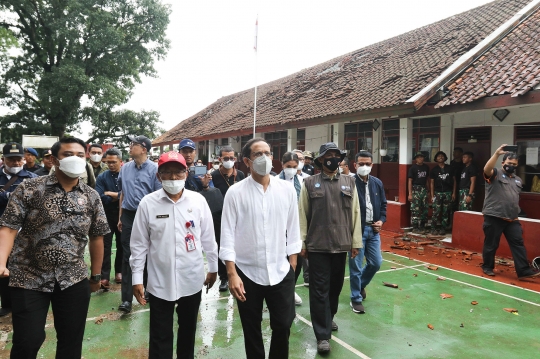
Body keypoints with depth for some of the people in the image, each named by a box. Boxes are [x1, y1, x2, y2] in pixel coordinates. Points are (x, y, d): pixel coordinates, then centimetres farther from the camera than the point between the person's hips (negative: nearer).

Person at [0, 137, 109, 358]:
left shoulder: (91, 197, 3)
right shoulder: (29, 189, -5)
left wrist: (96, 275, 11)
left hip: (74, 279, 3)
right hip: (29, 278, -2)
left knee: (72, 340, 12)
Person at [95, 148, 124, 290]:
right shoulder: (102, 177, -1)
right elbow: (100, 197, -13)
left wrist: (111, 194, -15)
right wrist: (118, 197, -14)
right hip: (107, 215, 0)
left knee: (122, 245, 12)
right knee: (105, 246, -2)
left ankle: (119, 271, 28)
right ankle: (104, 276, -1)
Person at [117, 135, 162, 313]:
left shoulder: (154, 169, -8)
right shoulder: (125, 168, 7)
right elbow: (122, 194, 14)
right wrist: (120, 217, 14)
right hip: (128, 215, 3)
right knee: (127, 255, 2)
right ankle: (126, 298, 6)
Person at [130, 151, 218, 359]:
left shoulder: (198, 201, -5)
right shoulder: (148, 203, -8)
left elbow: (208, 237, 3)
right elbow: (139, 244, -3)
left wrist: (213, 267, 8)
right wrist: (137, 278, -2)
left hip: (192, 280, 2)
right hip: (160, 282, -1)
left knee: (188, 330, 20)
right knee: (160, 336, 10)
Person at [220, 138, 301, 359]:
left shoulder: (287, 190, -3)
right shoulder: (235, 192, -9)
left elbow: (293, 230, 4)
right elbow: (227, 234, -8)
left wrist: (292, 265, 5)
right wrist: (232, 274, -11)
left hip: (281, 272, 2)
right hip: (247, 273, -1)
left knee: (283, 326, 11)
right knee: (251, 330, 15)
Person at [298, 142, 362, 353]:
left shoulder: (349, 182, 6)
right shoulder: (309, 183, -2)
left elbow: (355, 213, 6)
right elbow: (302, 215, -2)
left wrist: (355, 242, 4)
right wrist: (301, 243, -4)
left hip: (341, 245, 3)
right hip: (317, 245, -3)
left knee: (336, 286, 17)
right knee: (320, 289, 1)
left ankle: (329, 318, 41)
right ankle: (323, 335, 12)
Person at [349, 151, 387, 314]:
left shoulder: (378, 183, 9)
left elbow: (383, 204, 17)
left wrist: (381, 220, 2)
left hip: (373, 229, 6)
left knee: (376, 263, 14)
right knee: (356, 266, 3)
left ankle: (361, 284, 41)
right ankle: (356, 299, 19)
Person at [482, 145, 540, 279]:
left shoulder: (518, 180, 18)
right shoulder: (495, 174, -3)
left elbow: (515, 198, 25)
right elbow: (486, 169, -27)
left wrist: (516, 213, 21)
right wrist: (497, 154, -33)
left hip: (512, 219, 6)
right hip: (494, 217, -6)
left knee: (518, 244, 1)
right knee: (491, 244, 4)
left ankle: (523, 270, 4)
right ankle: (487, 267, 18)